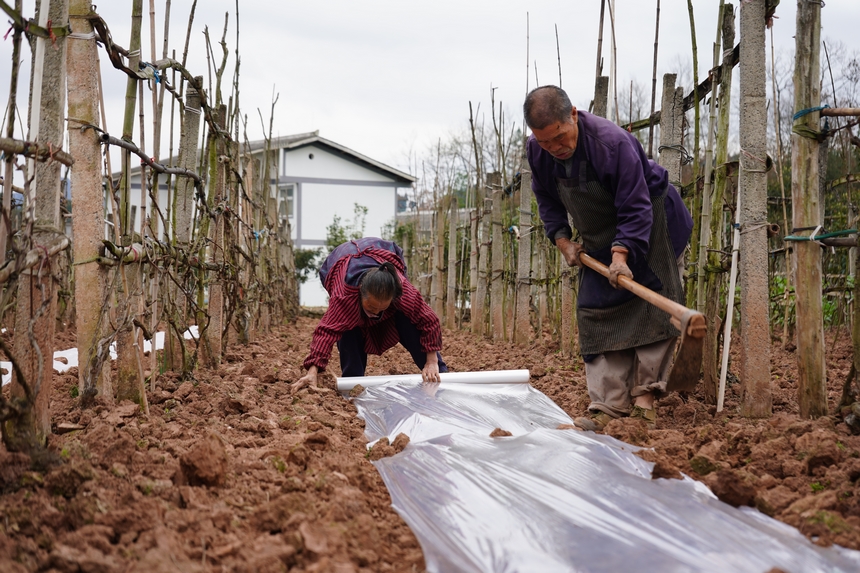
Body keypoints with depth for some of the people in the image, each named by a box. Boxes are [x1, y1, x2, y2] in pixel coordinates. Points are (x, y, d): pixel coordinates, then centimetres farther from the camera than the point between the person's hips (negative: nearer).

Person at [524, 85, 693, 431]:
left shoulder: (613, 142, -34)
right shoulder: (537, 150, -15)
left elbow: (635, 209, -32)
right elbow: (546, 198, 5)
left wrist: (621, 254, -42)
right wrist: (561, 239, -5)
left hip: (649, 224, -5)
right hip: (600, 239, 5)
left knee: (655, 306, -10)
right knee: (597, 312, -2)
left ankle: (645, 394, -5)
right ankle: (609, 408, -3)